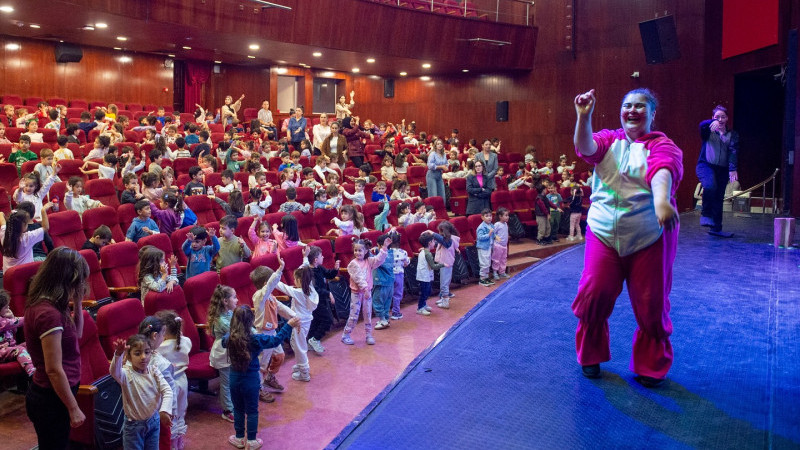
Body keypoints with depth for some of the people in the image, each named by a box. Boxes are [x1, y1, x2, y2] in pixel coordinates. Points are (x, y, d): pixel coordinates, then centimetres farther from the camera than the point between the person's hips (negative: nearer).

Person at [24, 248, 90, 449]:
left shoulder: (42, 304, 3)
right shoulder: (49, 314, -26)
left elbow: (76, 334, 17)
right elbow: (54, 370, -24)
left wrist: (77, 302, 4)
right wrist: (74, 408, -17)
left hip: (47, 395, 9)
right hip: (51, 399, -9)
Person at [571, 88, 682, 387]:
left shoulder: (662, 145, -3)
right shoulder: (609, 139, 8)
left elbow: (662, 171, -25)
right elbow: (585, 148, -13)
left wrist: (662, 199, -44)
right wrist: (583, 117, -30)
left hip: (649, 238, -2)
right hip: (603, 234, 2)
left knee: (651, 304, 5)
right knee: (592, 295, -2)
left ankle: (651, 367, 26)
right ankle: (590, 357, 22)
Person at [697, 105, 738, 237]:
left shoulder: (732, 135, 11)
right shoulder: (708, 131, 6)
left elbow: (733, 152, -4)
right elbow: (702, 125, -19)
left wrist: (733, 169, -19)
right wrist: (712, 122, -42)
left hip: (722, 169, 3)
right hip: (705, 165, -3)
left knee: (719, 198, 4)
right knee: (710, 185, -32)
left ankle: (716, 228, 11)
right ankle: (705, 214, -14)